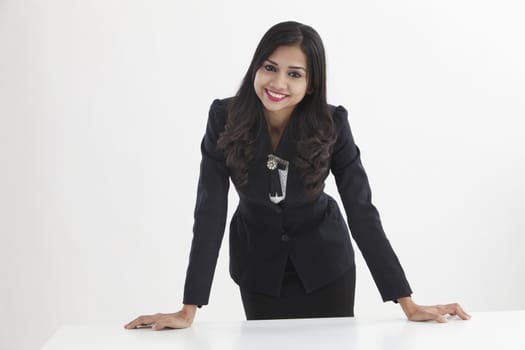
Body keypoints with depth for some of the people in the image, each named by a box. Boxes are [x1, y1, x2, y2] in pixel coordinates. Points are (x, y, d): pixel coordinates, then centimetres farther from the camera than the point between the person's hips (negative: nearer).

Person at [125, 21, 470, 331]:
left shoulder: (332, 124, -23)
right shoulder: (224, 117, -22)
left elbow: (362, 212, -21)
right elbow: (209, 213, -23)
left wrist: (408, 303, -25)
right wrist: (188, 310, -27)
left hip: (324, 260, 0)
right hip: (259, 263, 1)